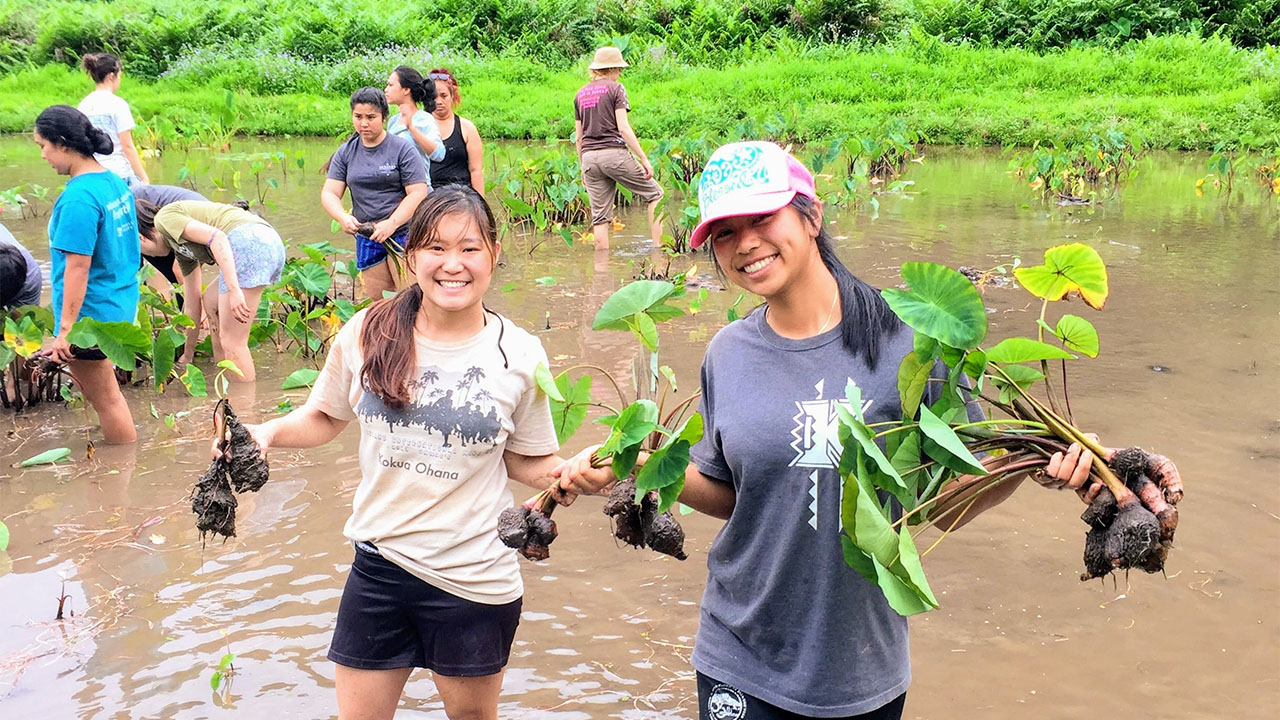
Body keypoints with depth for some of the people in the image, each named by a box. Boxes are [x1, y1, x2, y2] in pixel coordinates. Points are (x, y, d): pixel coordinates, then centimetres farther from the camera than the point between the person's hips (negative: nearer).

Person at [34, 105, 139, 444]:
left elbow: (78, 267, -24)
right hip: (121, 306, 9)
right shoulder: (115, 181, 6)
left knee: (105, 399, 5)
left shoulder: (78, 197, -22)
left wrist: (65, 330, -20)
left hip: (91, 315, -9)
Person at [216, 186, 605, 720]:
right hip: (379, 563, 1)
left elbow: (527, 461, 1)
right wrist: (266, 433, -9)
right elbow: (324, 418, 9)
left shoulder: (519, 355, -8)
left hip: (473, 580, -1)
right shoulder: (368, 334, -6)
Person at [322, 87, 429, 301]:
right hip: (367, 239, 5)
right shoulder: (345, 153, 9)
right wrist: (343, 218, -17)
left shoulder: (403, 149, -4)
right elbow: (329, 194, 5)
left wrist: (391, 223, -22)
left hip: (403, 235, -5)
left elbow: (418, 193, -10)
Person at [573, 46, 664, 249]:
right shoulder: (615, 88, -1)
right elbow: (623, 128, -10)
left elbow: (578, 136, 15)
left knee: (600, 217, 5)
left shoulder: (581, 94, 15)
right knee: (654, 194, 9)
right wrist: (644, 159, -8)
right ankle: (658, 247, 1)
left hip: (589, 157, 5)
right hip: (614, 152, -5)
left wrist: (582, 168, 22)